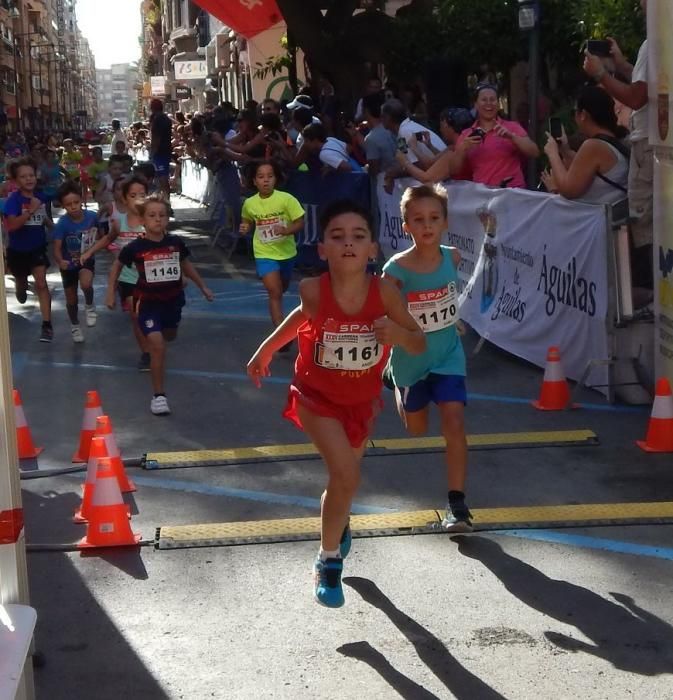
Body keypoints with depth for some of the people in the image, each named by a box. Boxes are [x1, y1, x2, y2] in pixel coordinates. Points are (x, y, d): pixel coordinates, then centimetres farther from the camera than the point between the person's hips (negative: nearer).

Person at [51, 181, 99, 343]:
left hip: (87, 260, 0)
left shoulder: (92, 216, -18)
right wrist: (60, 261, -46)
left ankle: (90, 307, 1)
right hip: (68, 264, 0)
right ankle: (75, 327, 42)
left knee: (86, 284, -32)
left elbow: (97, 235, 4)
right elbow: (57, 248, -29)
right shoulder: (62, 223, -25)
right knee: (71, 300, 14)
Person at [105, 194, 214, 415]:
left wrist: (203, 287, 18)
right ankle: (158, 395, -7)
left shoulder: (175, 243, -8)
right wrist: (111, 292, 2)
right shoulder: (136, 247, -15)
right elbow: (117, 265, 3)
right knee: (157, 346, -15)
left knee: (169, 338, 26)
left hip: (173, 300, 4)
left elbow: (186, 265, 12)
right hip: (148, 302, -4)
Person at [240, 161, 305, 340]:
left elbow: (300, 222, -13)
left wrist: (286, 230, -31)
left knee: (282, 289, 24)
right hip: (265, 253, -1)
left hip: (286, 252, 1)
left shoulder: (286, 199, -16)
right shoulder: (249, 203, -8)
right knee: (274, 292, -15)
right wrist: (245, 227, -9)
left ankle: (278, 316, 56)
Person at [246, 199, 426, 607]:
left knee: (345, 474, 24)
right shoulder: (314, 291, -29)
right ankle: (329, 562, 4)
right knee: (346, 476, -19)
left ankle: (338, 522, 59)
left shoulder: (385, 292, -27)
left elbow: (420, 345, -16)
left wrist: (398, 333, -36)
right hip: (318, 396, -3)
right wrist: (267, 349, 3)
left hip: (363, 399, 3)